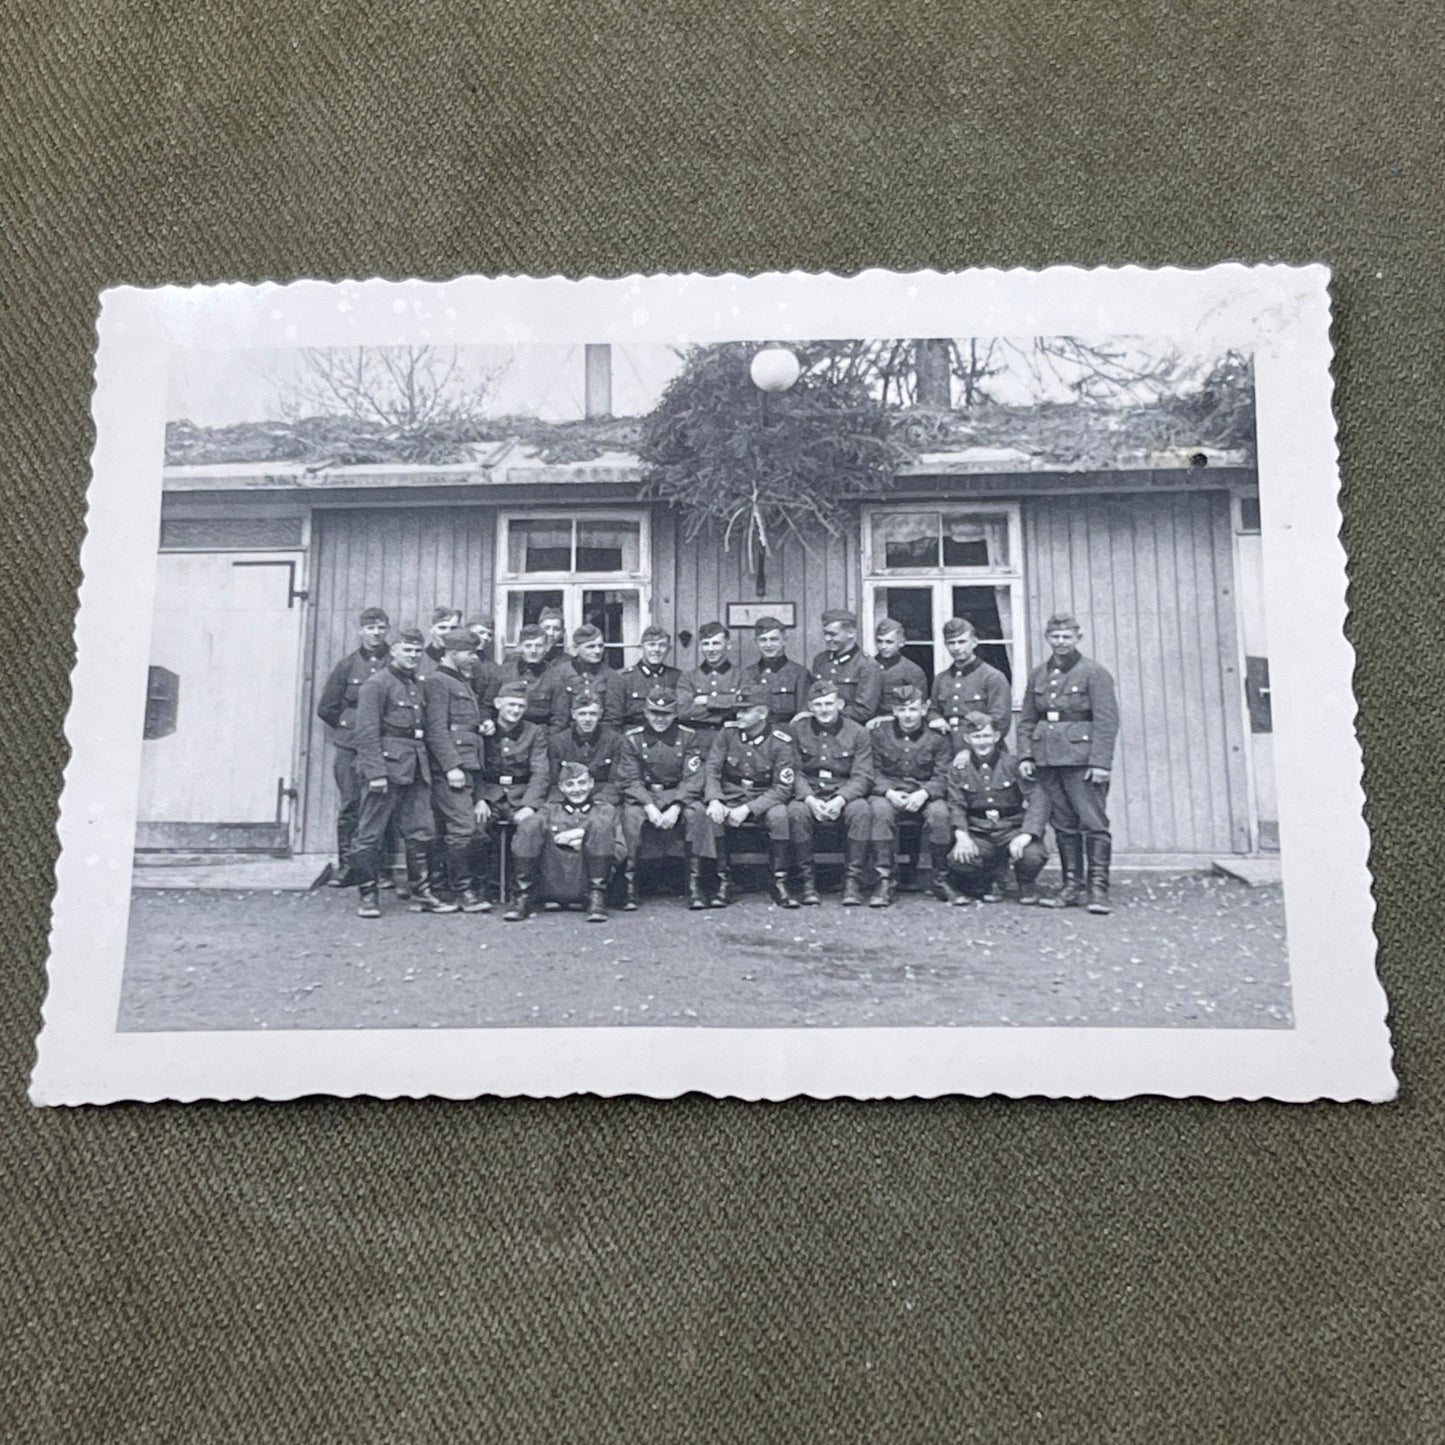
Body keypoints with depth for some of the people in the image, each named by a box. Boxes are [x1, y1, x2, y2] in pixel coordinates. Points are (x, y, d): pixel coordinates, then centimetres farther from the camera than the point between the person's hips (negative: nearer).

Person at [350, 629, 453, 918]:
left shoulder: (418, 685, 17)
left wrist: (425, 765, 12)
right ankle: (368, 896, 7)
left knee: (421, 831, 7)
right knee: (370, 834, 0)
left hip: (416, 769, 8)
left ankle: (421, 894, 15)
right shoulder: (376, 684, -6)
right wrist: (376, 772, -19)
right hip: (387, 765, -8)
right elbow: (367, 732, -13)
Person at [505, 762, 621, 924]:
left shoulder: (605, 810, 19)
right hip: (552, 885, 1)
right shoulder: (549, 810, 22)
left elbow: (620, 852, 6)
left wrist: (582, 836, -5)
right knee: (530, 824, -16)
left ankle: (597, 898, -18)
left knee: (599, 822, -18)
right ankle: (524, 898, -15)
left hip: (586, 884, -1)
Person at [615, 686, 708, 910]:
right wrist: (649, 807, -21)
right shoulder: (632, 738, 1)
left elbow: (693, 779, -6)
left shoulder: (688, 737, 2)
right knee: (631, 815, -33)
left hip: (678, 795, 0)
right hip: (642, 796, 0)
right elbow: (629, 780, -5)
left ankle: (694, 885, -23)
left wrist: (676, 808, -22)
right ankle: (629, 885, -24)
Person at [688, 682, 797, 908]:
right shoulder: (727, 733, 1)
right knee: (701, 812, -29)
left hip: (764, 801, -2)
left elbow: (782, 788, -12)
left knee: (778, 814, -35)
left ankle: (780, 883, -19)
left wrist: (748, 809, -23)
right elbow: (711, 769, -2)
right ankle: (723, 880, -17)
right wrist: (714, 800, -23)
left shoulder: (781, 743, -7)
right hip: (729, 798, 2)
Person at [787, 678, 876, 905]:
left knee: (861, 810, -33)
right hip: (808, 795, 0)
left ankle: (853, 881, -24)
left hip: (845, 795, 0)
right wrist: (809, 799, -20)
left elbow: (863, 777, -4)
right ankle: (807, 881, -22)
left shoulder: (858, 733, 4)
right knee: (796, 811, -33)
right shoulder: (797, 731, 6)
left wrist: (840, 799, -22)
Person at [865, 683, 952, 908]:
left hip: (924, 794, 0)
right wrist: (889, 792, -17)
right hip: (888, 792, 0)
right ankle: (884, 878, -28)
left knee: (939, 812, -33)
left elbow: (942, 777, -3)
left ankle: (942, 875, -12)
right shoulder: (880, 734, 6)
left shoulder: (937, 738, 4)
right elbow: (874, 771, 2)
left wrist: (923, 794, -22)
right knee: (880, 810, -34)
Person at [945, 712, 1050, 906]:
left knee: (1032, 855, -33)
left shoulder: (1012, 764, -3)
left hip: (1012, 827, -1)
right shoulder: (958, 767, 4)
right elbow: (956, 806, 1)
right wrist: (962, 836, -19)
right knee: (958, 859, -31)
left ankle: (1026, 884, 9)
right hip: (978, 833, 1)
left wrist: (1026, 834, -26)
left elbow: (1038, 799, -11)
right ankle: (985, 884, 9)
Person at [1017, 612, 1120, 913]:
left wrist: (1100, 762, -15)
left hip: (1082, 759, -5)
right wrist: (1025, 755, 5)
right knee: (1063, 826, 9)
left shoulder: (1094, 673, -3)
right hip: (1047, 761, 5)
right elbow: (1026, 720, 17)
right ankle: (1073, 886, 16)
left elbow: (1107, 721, -8)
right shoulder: (1038, 675, 13)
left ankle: (1098, 888, -2)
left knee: (1093, 823, -6)